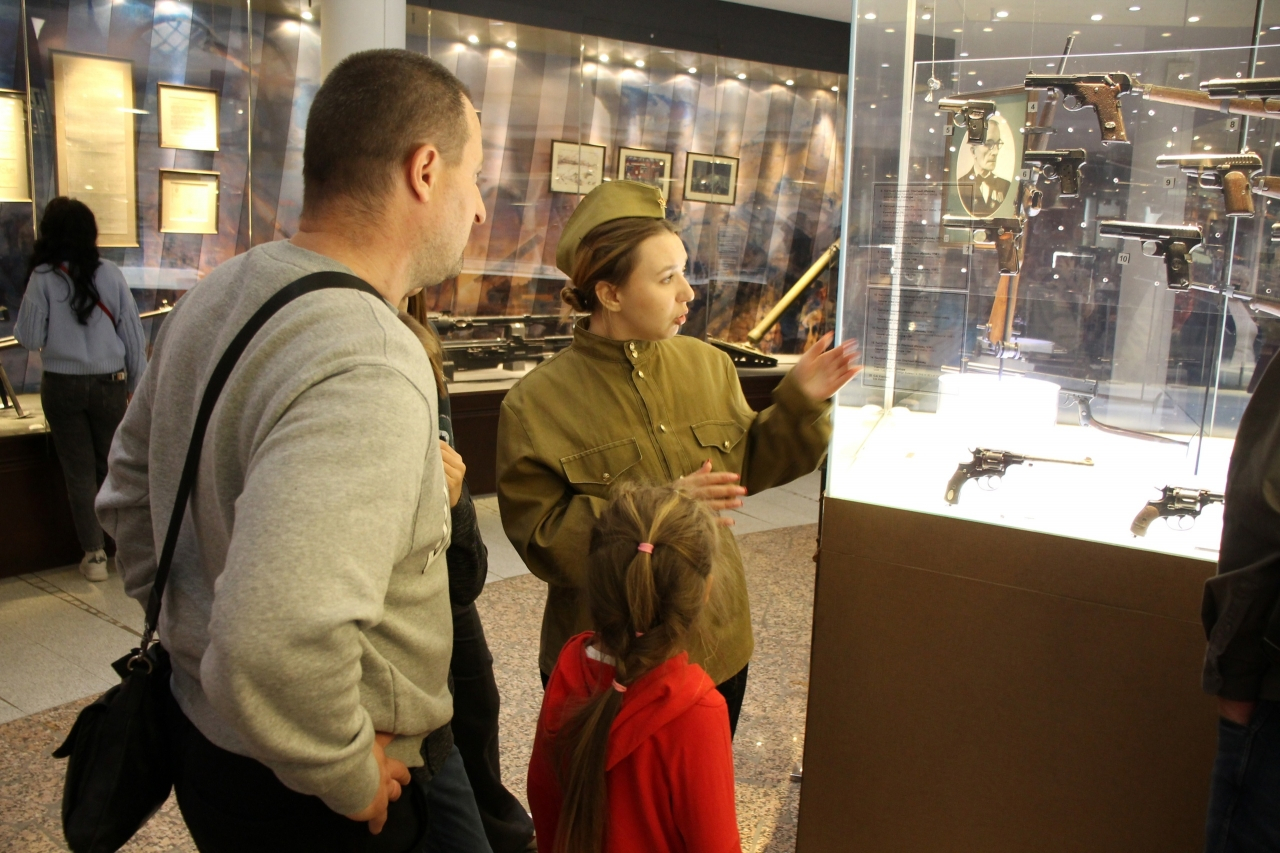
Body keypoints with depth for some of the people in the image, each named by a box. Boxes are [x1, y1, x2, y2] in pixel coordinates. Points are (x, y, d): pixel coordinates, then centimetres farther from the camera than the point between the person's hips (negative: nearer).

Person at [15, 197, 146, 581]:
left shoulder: (43, 277, -8)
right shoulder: (109, 273, -3)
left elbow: (30, 338, -5)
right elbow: (133, 333, 0)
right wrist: (138, 384, 10)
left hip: (62, 386, -1)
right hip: (109, 384, 1)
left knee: (79, 471, 7)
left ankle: (94, 555, 10)